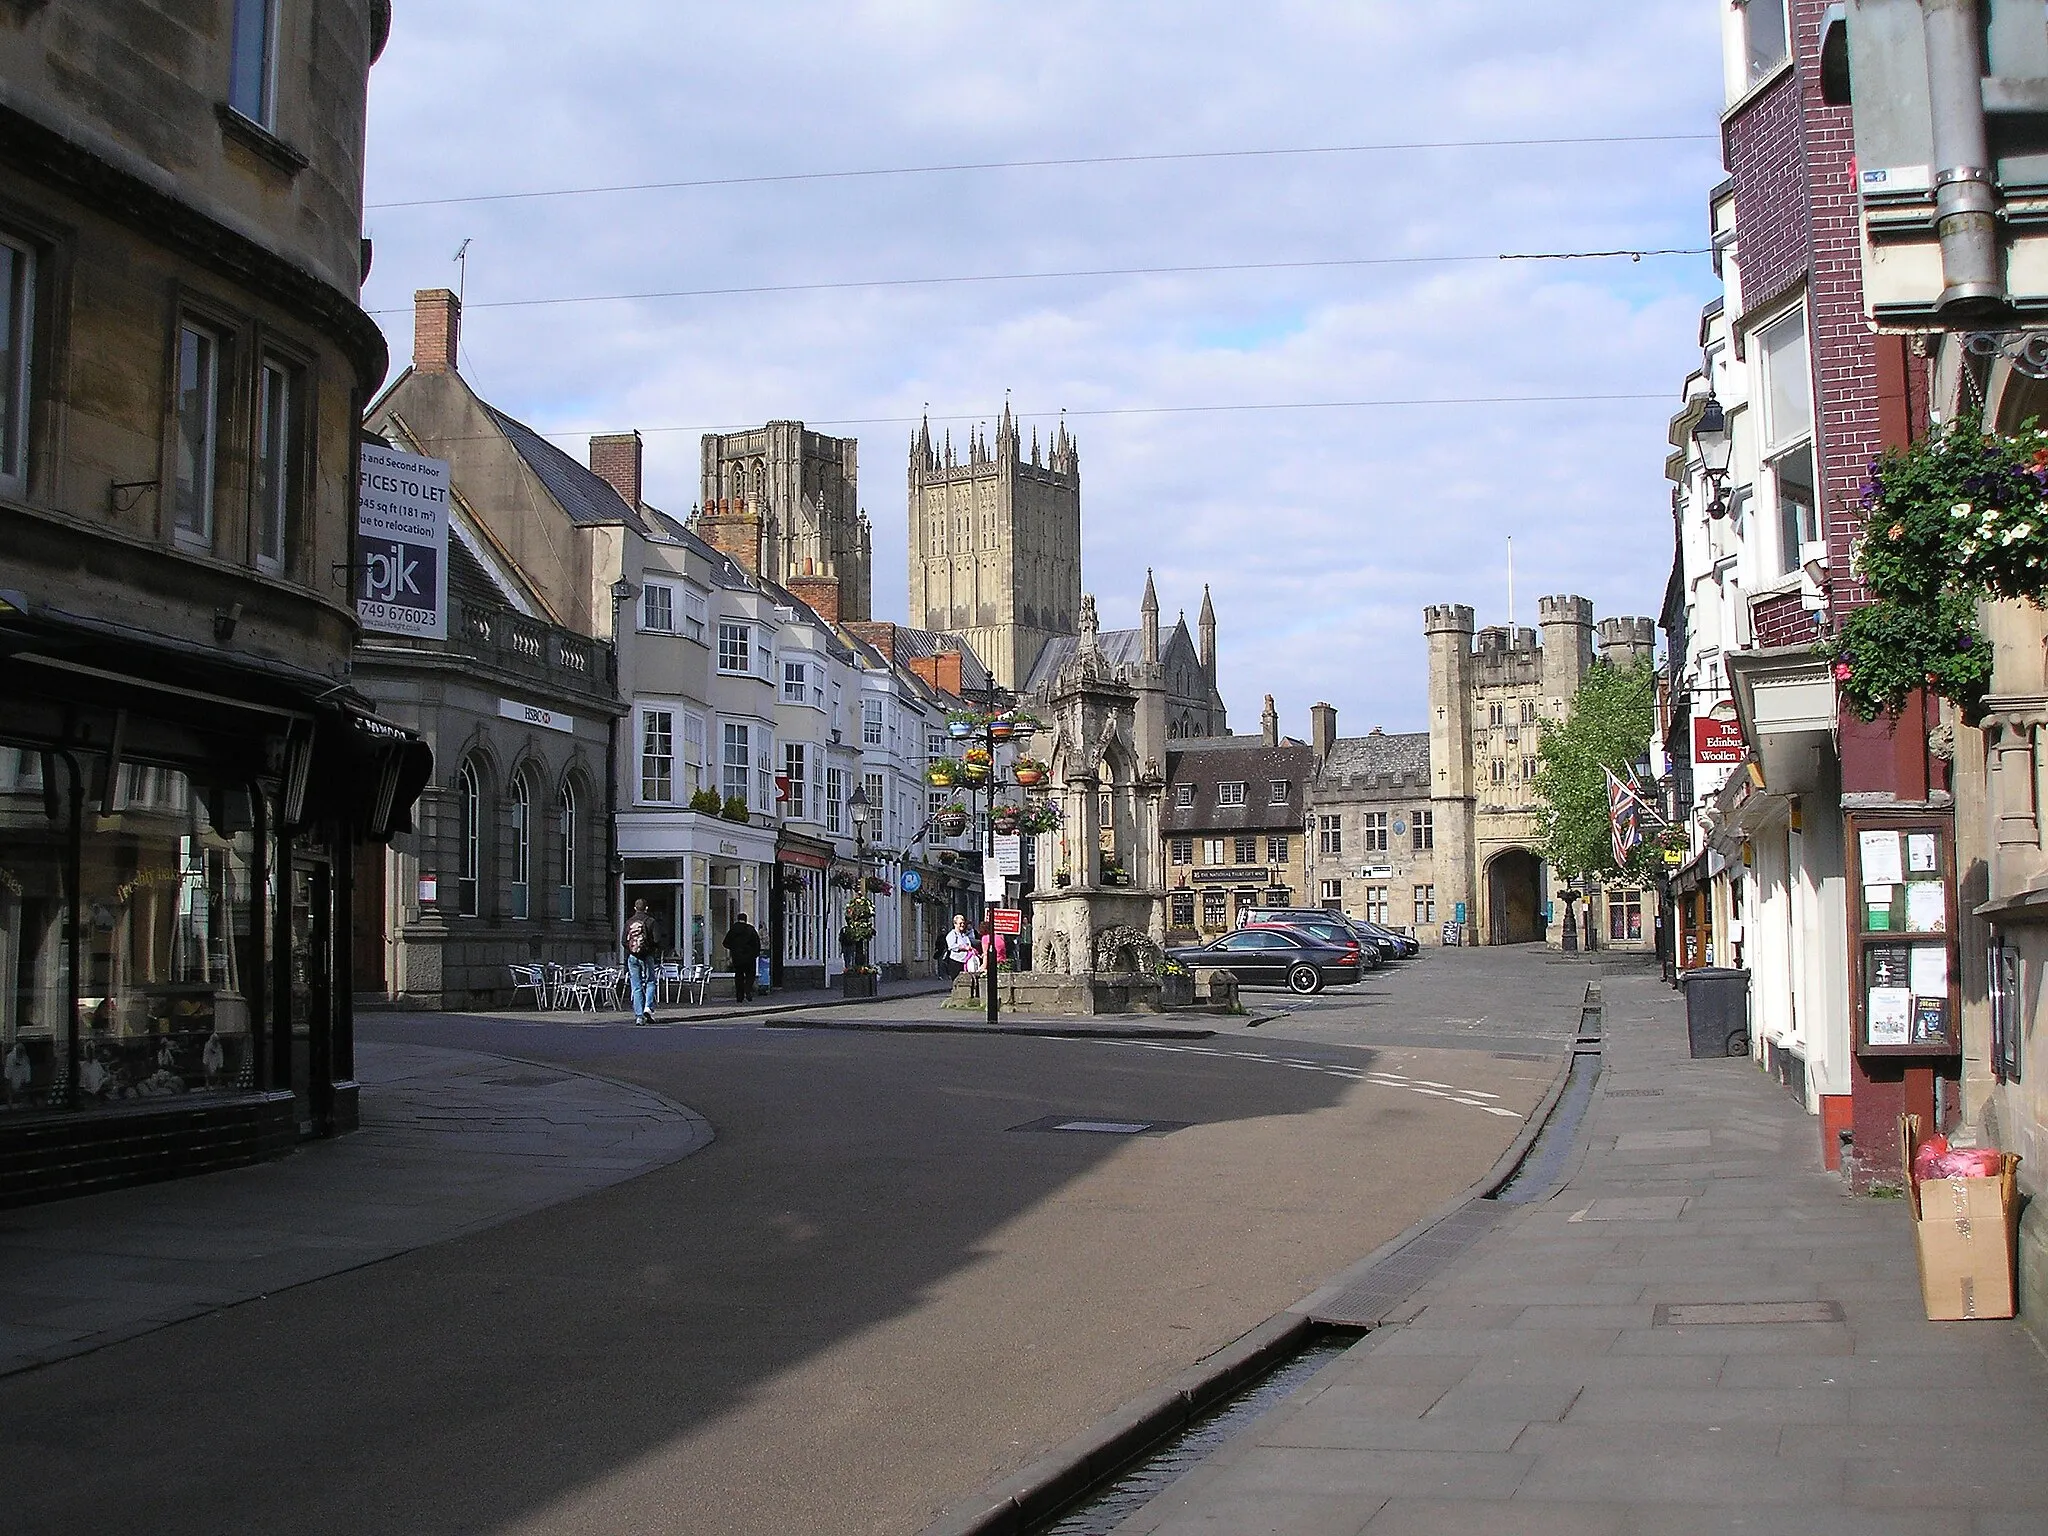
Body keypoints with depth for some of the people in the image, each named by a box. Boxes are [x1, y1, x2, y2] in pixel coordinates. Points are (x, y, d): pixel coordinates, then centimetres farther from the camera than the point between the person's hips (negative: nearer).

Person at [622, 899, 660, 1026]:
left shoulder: (629, 922, 5)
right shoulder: (650, 921, -3)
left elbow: (623, 940, 3)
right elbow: (657, 939, -10)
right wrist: (657, 949, 11)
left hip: (632, 957, 2)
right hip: (646, 956, -2)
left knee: (636, 987, 4)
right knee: (650, 982, 12)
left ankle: (639, 1015, 0)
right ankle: (648, 1007, -8)